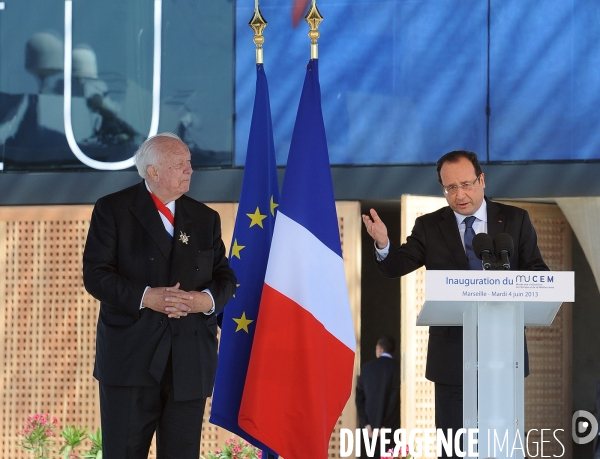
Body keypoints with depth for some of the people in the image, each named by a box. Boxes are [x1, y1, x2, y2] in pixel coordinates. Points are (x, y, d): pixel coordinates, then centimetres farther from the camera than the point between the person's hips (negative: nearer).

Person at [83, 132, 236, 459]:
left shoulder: (205, 218, 13)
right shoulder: (112, 210, 0)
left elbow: (225, 276, 12)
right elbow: (95, 275, -7)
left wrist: (209, 298, -11)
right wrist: (146, 297, -21)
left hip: (190, 361, 4)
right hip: (131, 356, -3)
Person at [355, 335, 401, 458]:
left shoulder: (367, 367, 7)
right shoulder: (397, 367, -4)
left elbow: (359, 397, 4)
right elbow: (396, 397, -9)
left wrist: (365, 424, 0)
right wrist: (385, 426, -6)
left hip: (369, 425, 3)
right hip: (390, 427, -3)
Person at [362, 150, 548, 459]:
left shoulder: (515, 220, 5)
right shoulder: (429, 227, 5)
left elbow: (538, 273, 3)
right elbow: (395, 267, -4)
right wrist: (383, 245, -27)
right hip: (453, 353, 0)